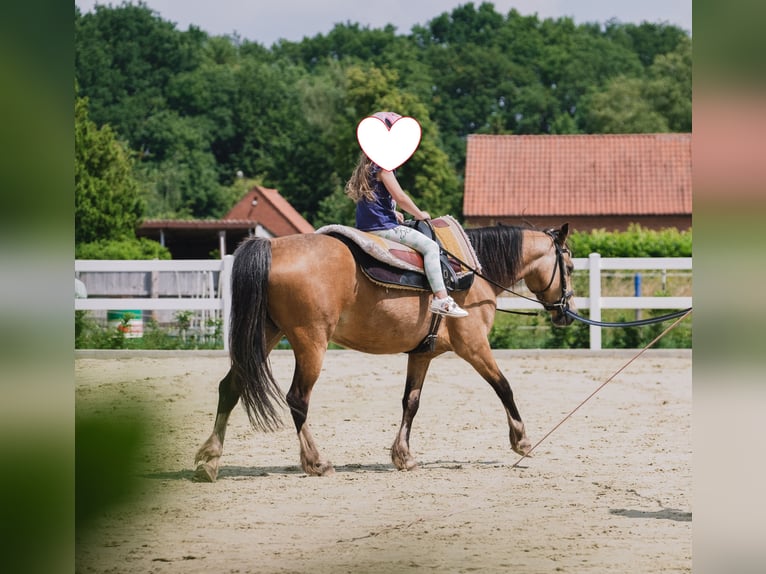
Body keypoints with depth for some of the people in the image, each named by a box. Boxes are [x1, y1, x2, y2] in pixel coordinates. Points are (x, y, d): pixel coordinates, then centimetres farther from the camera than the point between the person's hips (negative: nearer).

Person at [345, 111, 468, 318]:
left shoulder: (367, 165, 15)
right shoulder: (382, 164, -15)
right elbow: (399, 196, -17)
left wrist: (392, 212, 21)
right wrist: (419, 214, -3)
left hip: (367, 226, 11)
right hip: (382, 227, -11)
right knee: (429, 246, -15)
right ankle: (441, 299, -25)